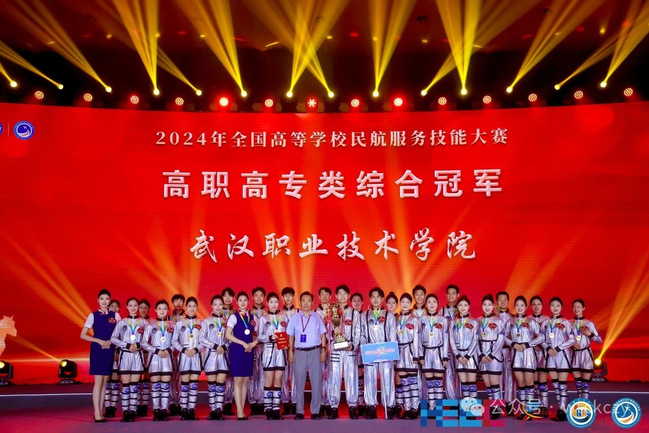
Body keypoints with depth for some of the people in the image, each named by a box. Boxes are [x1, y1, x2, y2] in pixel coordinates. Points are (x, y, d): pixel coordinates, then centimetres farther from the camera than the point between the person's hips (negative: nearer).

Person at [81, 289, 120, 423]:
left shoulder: (115, 315, 6)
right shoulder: (93, 315, -1)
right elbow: (83, 335, -2)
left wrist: (110, 341, -11)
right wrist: (99, 341, -11)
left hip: (110, 350, 3)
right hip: (97, 350, -3)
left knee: (105, 381, 6)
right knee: (98, 381, -7)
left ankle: (100, 411, 11)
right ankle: (97, 413, -5)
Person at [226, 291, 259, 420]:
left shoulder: (252, 317, 10)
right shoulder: (234, 316, -1)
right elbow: (228, 335, -9)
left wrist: (253, 343, -8)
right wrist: (243, 343, -13)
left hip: (249, 351, 4)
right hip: (236, 350, -4)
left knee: (245, 380, 5)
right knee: (238, 380, -5)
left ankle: (242, 410, 12)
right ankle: (239, 412, -2)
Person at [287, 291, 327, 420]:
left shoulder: (317, 317, 6)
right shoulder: (295, 317, 6)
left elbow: (322, 335, 8)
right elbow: (291, 336, 9)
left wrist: (323, 350, 0)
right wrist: (290, 351, 2)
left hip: (315, 351, 0)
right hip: (299, 352, 0)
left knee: (316, 381, 1)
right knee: (299, 382, 4)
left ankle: (315, 411, 9)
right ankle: (299, 411, 11)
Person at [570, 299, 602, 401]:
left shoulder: (589, 324, 0)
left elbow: (599, 340, 1)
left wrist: (590, 334, -15)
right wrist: (572, 343, -14)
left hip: (586, 354, -2)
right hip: (574, 355, 2)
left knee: (585, 383, -3)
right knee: (577, 382, 6)